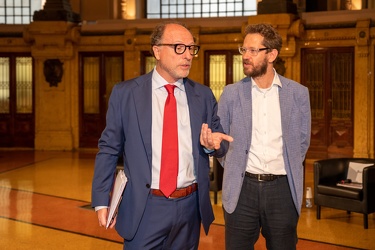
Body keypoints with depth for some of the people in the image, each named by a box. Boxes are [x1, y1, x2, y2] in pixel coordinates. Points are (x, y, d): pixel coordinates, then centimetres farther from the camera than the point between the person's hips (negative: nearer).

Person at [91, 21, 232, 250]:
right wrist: (101, 201, -3)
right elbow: (108, 149, 0)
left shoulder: (204, 95, 4)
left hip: (190, 206, 3)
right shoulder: (125, 93, -2)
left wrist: (211, 143, -13)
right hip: (145, 208, -3)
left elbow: (221, 145, 11)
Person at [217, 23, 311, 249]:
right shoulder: (231, 93, 0)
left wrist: (287, 170, 9)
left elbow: (302, 141, 10)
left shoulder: (298, 93, 1)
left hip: (282, 188, 0)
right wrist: (235, 171, 6)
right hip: (242, 188, 0)